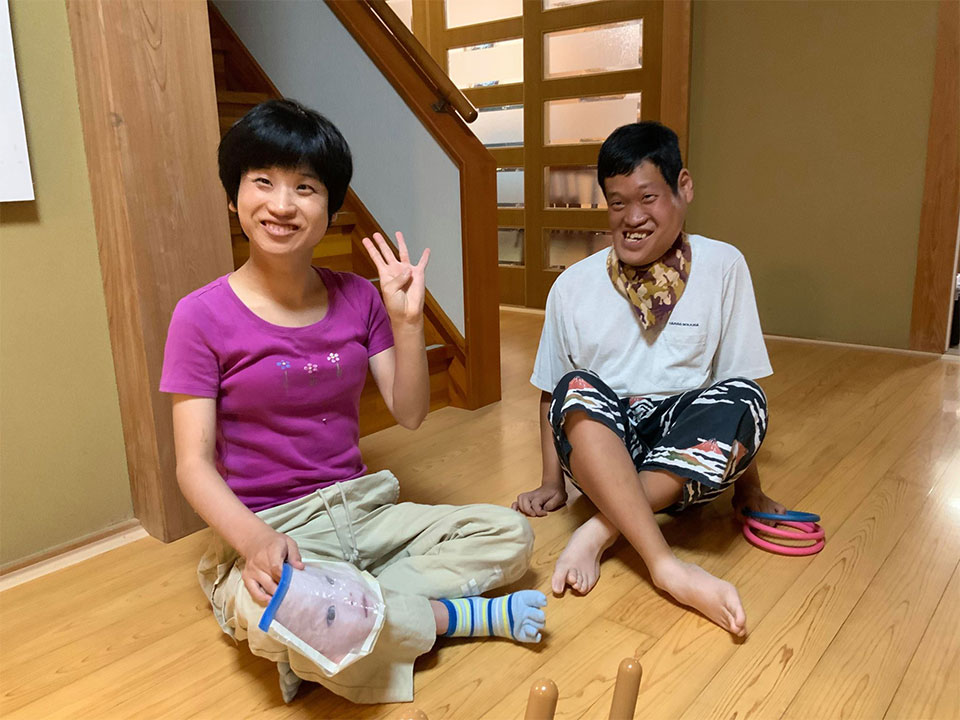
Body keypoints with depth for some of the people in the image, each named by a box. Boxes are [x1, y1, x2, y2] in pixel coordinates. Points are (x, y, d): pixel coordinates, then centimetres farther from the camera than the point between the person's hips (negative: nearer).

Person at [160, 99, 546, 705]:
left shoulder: (359, 298, 3)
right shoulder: (203, 317, -8)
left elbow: (410, 414, 2)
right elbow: (194, 464, -11)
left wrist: (407, 320, -11)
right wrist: (256, 539, -29)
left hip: (362, 512, 5)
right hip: (266, 529, -4)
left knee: (510, 535, -8)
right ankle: (466, 616, -14)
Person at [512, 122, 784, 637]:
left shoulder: (723, 267, 2)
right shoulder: (574, 286, 3)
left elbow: (740, 376, 3)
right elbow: (552, 393, 11)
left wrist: (748, 488, 3)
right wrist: (552, 483, 5)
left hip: (685, 455, 0)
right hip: (599, 449, 0)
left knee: (743, 400, -29)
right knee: (577, 389, -31)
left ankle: (600, 530, -29)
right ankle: (667, 566, -40)